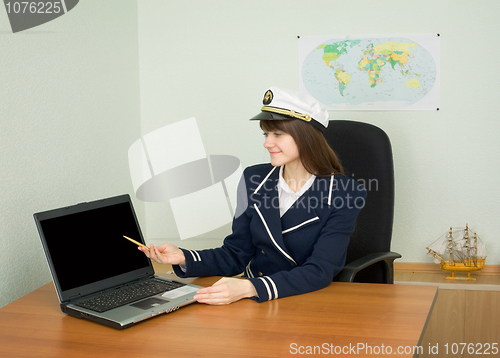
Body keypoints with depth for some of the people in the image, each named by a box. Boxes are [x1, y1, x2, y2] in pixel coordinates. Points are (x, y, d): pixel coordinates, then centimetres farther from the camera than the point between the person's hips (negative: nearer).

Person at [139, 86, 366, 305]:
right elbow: (236, 255, 8)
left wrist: (250, 288, -32)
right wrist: (184, 259, -10)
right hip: (252, 300, 5)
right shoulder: (254, 180, 5)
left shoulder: (345, 195, -10)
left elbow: (319, 271, -18)